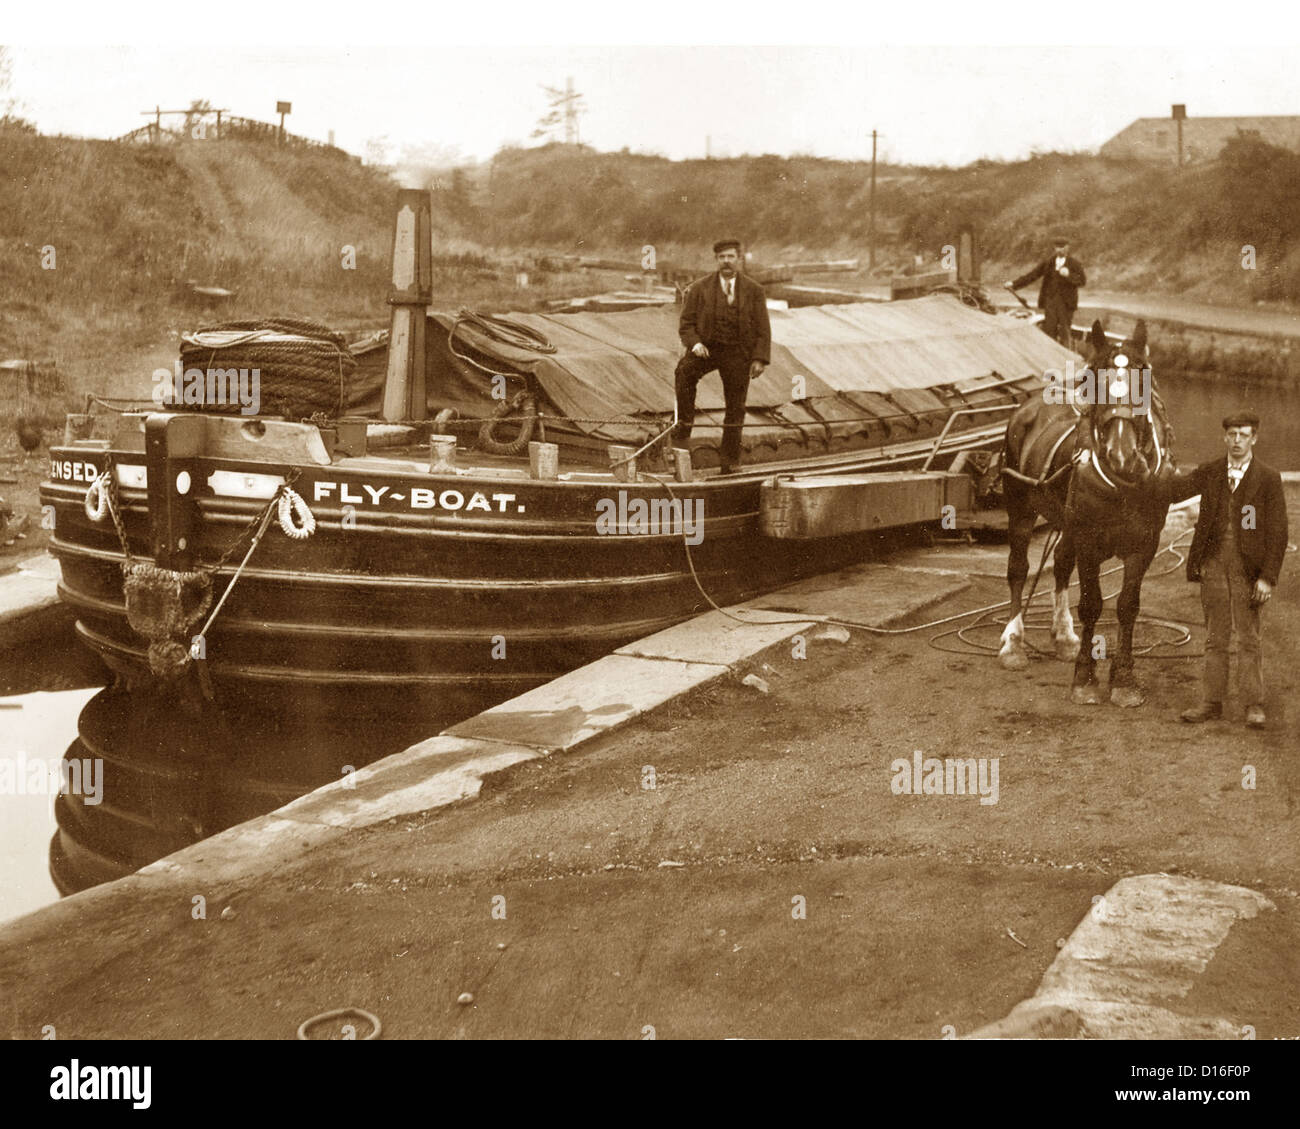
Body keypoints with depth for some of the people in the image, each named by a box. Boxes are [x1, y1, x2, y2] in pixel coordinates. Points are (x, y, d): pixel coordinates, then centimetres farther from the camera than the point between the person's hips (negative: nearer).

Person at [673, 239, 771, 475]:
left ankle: (730, 461, 14)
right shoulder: (699, 288, 2)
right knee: (684, 371, -32)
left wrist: (760, 359, -7)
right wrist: (695, 344, -17)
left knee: (735, 408, 3)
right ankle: (684, 427, -25)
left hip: (737, 353, 1)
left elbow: (762, 328, 4)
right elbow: (686, 324, 3)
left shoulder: (753, 291, 3)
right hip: (706, 348, -1)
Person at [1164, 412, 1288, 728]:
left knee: (1248, 639, 0)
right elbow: (1177, 489, -8)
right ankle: (1212, 701, 15)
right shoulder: (1210, 473, 7)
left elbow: (1277, 533, -4)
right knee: (1215, 638, 9)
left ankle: (1253, 705, 7)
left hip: (1248, 569, -3)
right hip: (1214, 564, 3)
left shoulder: (1268, 479, -2)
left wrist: (1268, 577, -11)